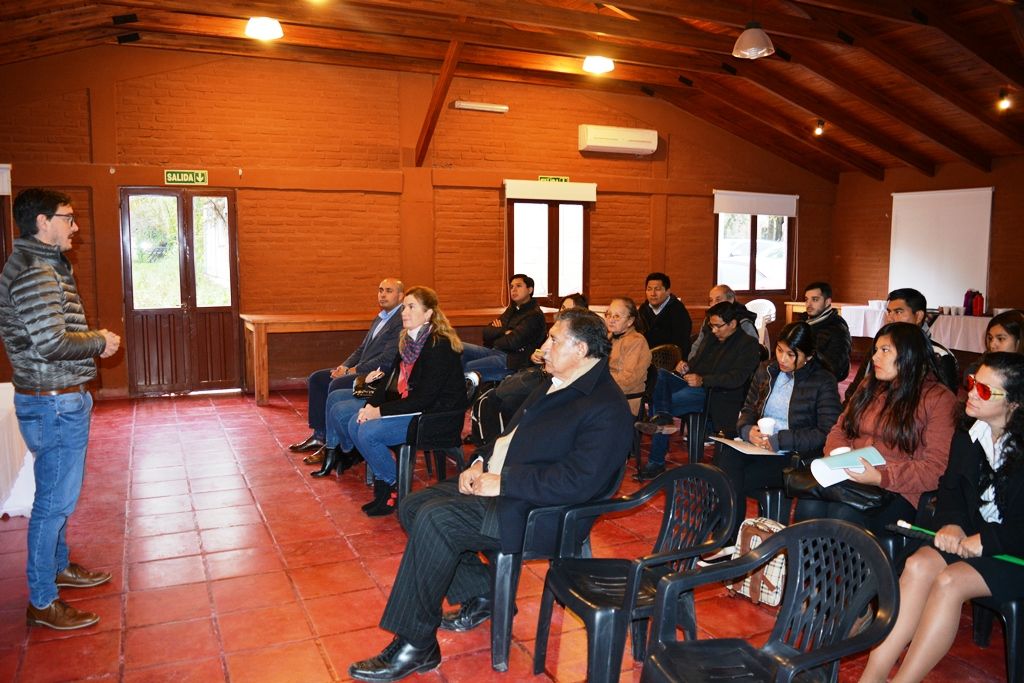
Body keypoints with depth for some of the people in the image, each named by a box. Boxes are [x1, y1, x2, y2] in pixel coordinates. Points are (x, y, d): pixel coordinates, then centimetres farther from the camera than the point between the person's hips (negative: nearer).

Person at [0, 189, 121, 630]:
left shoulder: (44, 266, 14)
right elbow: (51, 345, -26)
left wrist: (93, 340, 6)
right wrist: (100, 341, -11)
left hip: (59, 399, 11)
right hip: (54, 404, -11)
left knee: (59, 495, 23)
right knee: (54, 501, -1)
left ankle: (59, 567, 39)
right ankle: (42, 603, 12)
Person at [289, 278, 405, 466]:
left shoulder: (402, 321, -13)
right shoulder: (380, 318, 19)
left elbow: (387, 359, -20)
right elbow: (362, 349, 21)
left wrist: (353, 370, -15)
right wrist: (344, 366, 3)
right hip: (363, 370, 10)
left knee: (337, 385, -28)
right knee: (316, 378, 6)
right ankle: (319, 435, 10)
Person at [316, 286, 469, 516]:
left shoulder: (439, 346, -20)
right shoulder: (408, 339, 7)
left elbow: (424, 398, -23)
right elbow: (392, 377, 9)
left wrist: (380, 411, -21)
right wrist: (371, 405, -8)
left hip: (433, 413, -9)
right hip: (406, 404, 9)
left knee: (368, 432, -27)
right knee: (340, 411, 2)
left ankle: (391, 487, -6)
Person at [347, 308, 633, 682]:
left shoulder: (607, 409, -17)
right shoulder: (555, 385, 13)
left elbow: (578, 482, -26)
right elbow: (511, 435, 22)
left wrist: (502, 482, -22)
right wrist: (481, 463, 3)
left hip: (535, 511, -10)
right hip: (496, 480, 10)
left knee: (435, 519, -25)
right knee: (414, 505, 3)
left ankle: (416, 646, -11)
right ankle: (479, 595, 15)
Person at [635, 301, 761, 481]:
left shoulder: (749, 344, -2)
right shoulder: (712, 338, 23)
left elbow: (737, 378, -15)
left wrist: (703, 380, -25)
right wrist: (686, 366, 3)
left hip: (718, 395, -8)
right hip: (694, 387, 8)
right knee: (660, 375, -20)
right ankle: (663, 417, -39)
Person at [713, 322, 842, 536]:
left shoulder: (824, 382, -2)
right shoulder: (765, 371, 14)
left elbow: (827, 434, -9)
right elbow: (748, 410, 20)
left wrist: (779, 440, -16)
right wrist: (747, 430, -5)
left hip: (794, 457, -4)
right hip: (755, 447, 5)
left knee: (734, 480, -29)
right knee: (725, 458, -31)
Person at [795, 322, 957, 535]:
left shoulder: (939, 399, 1)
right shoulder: (870, 385, 20)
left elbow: (935, 468, -7)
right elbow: (839, 430, 20)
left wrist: (880, 477, -20)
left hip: (899, 491, -4)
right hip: (849, 477, 5)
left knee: (844, 515, -34)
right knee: (808, 506, -28)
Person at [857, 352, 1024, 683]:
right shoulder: (967, 437, 5)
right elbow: (950, 488, 8)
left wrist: (985, 541, -23)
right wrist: (951, 524, -11)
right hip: (970, 536, 5)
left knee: (950, 581, -29)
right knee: (918, 565, -23)